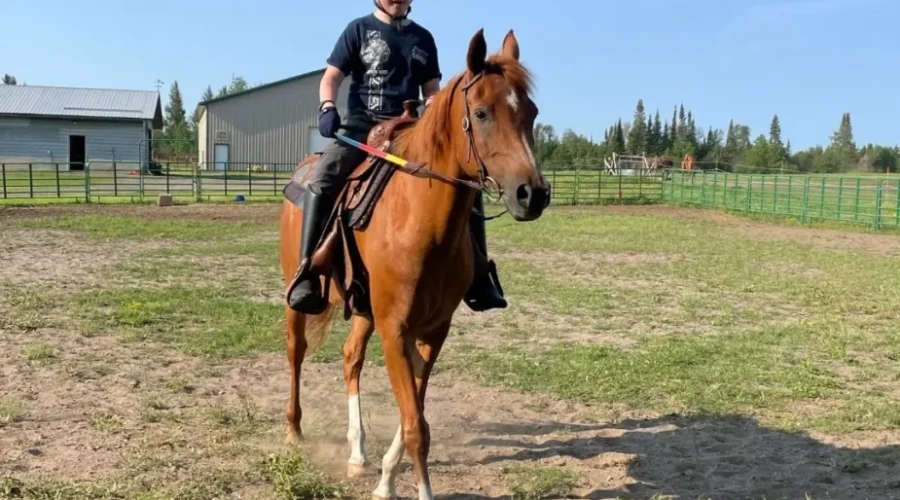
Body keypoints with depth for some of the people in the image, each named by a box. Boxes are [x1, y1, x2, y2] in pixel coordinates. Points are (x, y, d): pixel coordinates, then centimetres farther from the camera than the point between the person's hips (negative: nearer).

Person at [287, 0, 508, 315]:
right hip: (361, 127, -3)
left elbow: (432, 91, 16)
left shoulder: (423, 38, 16)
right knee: (322, 179, -32)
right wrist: (327, 108, -20)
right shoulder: (359, 29, 7)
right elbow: (331, 78, 2)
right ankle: (306, 277, -29)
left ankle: (477, 279, -5)